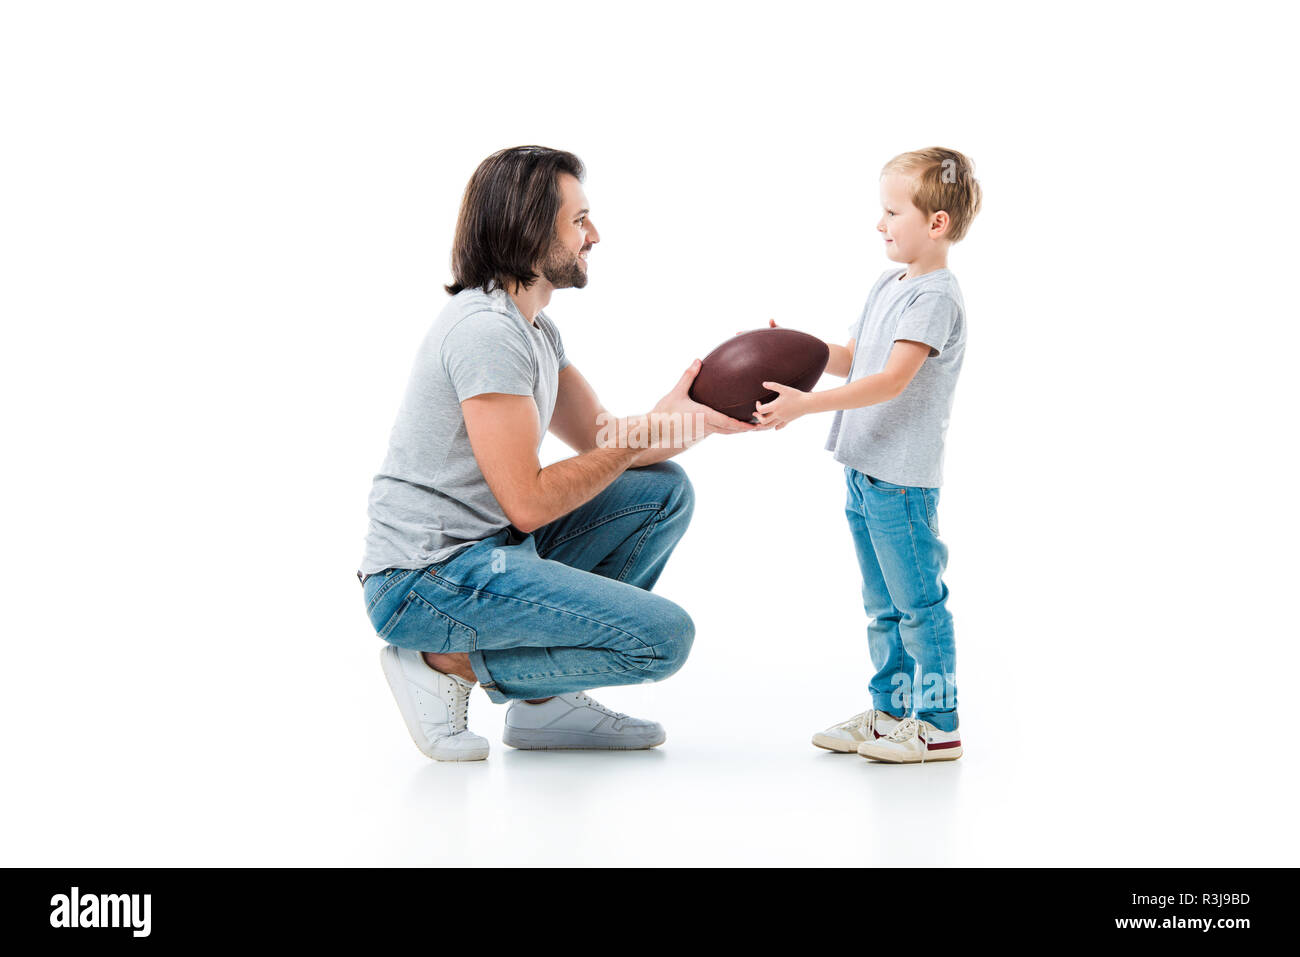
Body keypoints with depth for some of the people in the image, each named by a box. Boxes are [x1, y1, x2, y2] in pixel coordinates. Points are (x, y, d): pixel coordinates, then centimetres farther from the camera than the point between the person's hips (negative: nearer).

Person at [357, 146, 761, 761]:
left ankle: (545, 701, 9)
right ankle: (446, 663, -4)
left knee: (665, 490, 10)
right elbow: (528, 503, -20)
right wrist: (648, 430, -12)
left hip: (490, 548, 10)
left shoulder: (535, 330, 15)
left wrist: (700, 419, -2)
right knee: (663, 637, -16)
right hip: (427, 580, -10)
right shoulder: (487, 330, -18)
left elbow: (602, 443, 14)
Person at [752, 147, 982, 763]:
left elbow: (891, 380, -25)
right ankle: (889, 710, 27)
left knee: (918, 602, -1)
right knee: (882, 605, 16)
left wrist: (807, 404, -30)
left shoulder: (936, 298, -16)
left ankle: (937, 725, 8)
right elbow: (851, 359, 22)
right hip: (865, 471, 9)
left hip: (903, 479, -9)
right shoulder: (889, 285, 14)